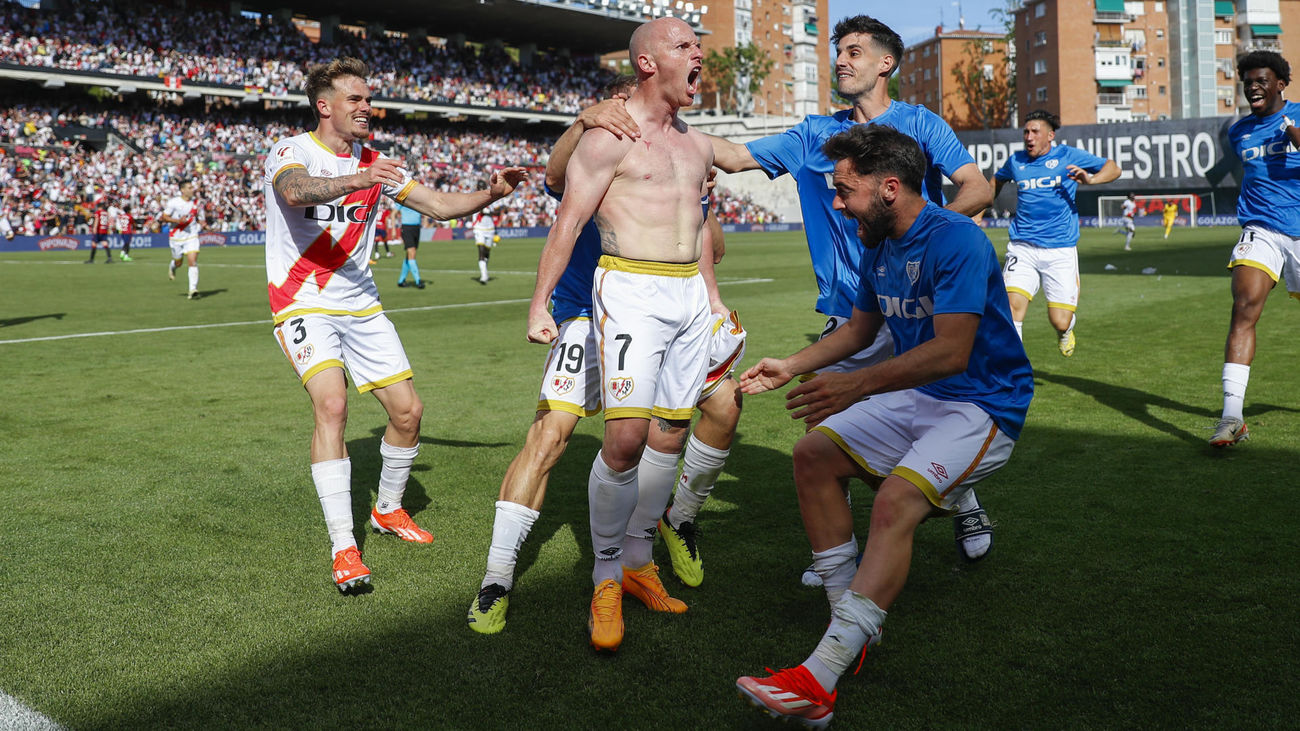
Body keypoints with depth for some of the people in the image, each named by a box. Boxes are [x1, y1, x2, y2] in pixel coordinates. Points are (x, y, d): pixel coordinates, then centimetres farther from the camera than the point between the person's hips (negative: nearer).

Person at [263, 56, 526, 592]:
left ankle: (388, 510, 27)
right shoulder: (290, 152, -9)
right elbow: (296, 191, -34)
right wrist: (356, 181, -52)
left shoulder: (374, 162, 8)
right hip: (304, 306, -6)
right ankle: (343, 547, -20)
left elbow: (439, 205, 10)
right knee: (331, 404, -25)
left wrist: (492, 194, -7)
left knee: (407, 410, 2)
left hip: (362, 307, 6)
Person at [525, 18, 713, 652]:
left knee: (669, 435, 8)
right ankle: (606, 581, 1)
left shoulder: (697, 145, 16)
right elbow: (567, 221, -7)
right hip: (631, 291, -7)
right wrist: (540, 303, -9)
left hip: (690, 296, 7)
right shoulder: (609, 136, -6)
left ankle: (639, 562, 22)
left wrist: (712, 295, 28)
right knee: (625, 438, -15)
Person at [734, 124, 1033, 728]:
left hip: (983, 405, -9)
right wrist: (791, 367, 16)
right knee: (813, 456, -2)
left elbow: (951, 352, -31)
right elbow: (860, 327, 23)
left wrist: (858, 386, -38)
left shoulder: (956, 241, -21)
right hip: (914, 397, 9)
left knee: (896, 500, -30)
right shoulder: (879, 248, 7)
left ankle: (820, 678, -40)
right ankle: (852, 622, -3)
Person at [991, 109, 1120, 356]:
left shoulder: (1068, 156, 3)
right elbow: (997, 180, 33)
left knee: (1060, 322, -3)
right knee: (1014, 304, -21)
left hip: (1061, 250, -2)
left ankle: (1065, 332, 36)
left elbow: (1113, 168, 5)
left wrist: (1090, 179, -15)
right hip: (1023, 248, 2)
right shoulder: (1015, 160, 11)